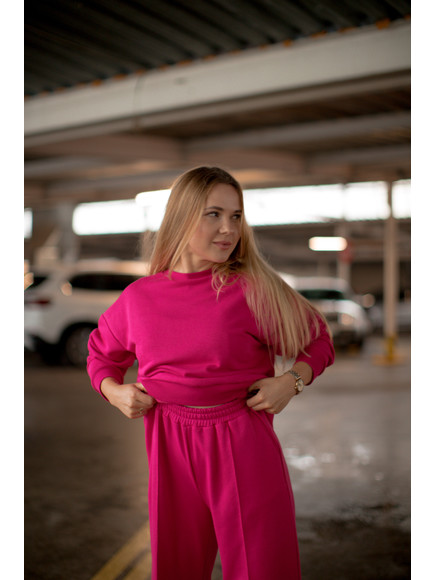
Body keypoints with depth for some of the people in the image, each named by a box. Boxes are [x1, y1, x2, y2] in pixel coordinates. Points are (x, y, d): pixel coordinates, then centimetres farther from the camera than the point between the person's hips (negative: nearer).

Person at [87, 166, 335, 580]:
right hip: (170, 443, 3)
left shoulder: (254, 288, -6)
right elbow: (102, 354, 19)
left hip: (242, 441, -2)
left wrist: (291, 381, -12)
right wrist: (114, 390, 1)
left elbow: (318, 341, 4)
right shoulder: (138, 297, 2)